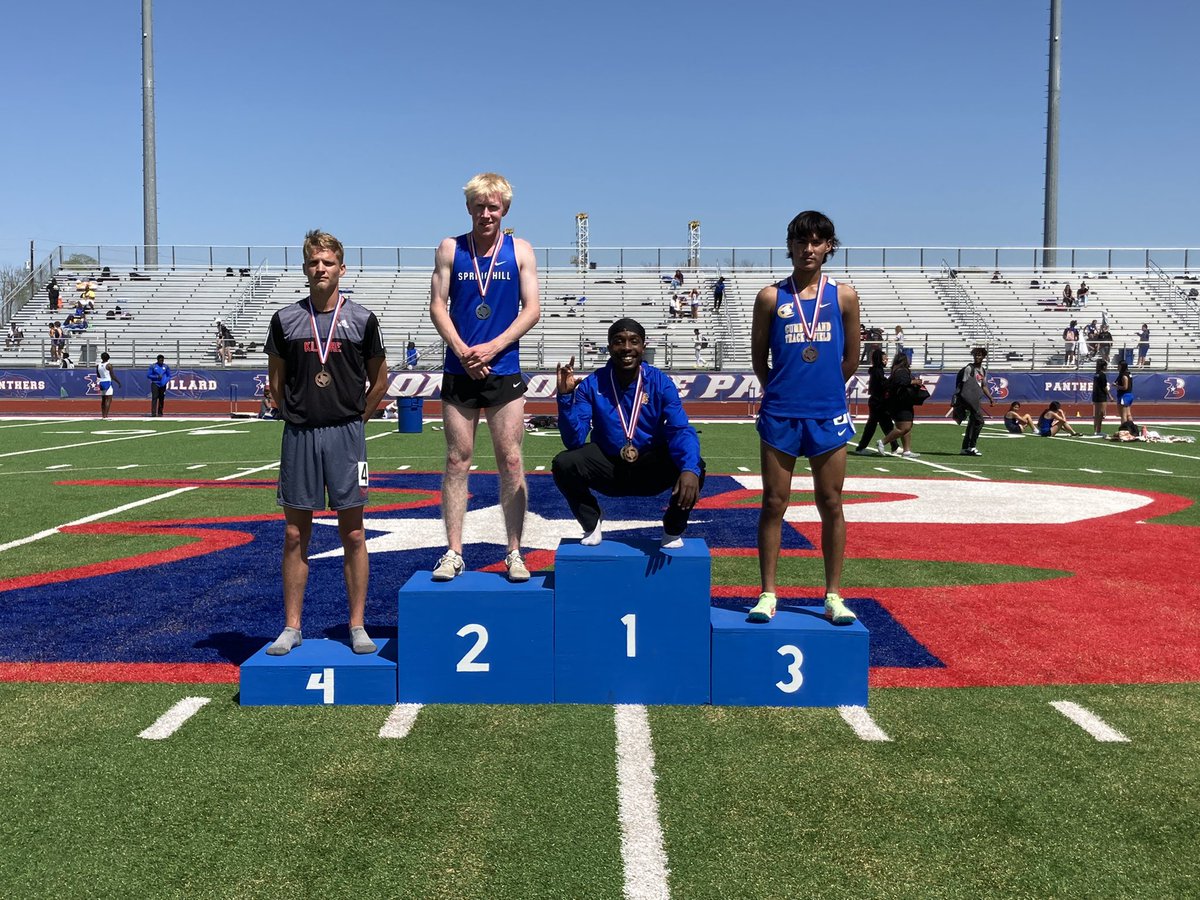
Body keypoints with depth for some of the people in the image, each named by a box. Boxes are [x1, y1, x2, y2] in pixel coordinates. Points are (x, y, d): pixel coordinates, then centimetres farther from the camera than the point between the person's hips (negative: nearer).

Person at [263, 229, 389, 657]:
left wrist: (355, 419, 6)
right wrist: (295, 417, 7)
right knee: (295, 534, 5)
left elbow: (379, 381, 10)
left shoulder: (361, 319, 3)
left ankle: (357, 626, 11)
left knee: (352, 534, 2)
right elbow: (276, 381, 14)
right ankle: (291, 627, 14)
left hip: (346, 434, -1)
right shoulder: (285, 319, 6)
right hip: (299, 436, 1)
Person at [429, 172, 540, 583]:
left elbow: (532, 309, 0)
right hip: (459, 372, 1)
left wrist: (491, 348, -12)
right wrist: (463, 351, -13)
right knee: (457, 461, 3)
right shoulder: (450, 248, 6)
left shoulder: (520, 250, 5)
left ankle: (514, 553, 9)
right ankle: (453, 552, 10)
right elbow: (437, 306, 2)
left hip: (504, 371, 0)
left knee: (510, 461, 1)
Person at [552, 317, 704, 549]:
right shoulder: (591, 385, -10)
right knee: (563, 464, -25)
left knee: (695, 467, -28)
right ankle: (592, 524, 5)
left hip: (651, 470, 0)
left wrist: (690, 469, -42)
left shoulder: (661, 383, -11)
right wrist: (566, 396, -31)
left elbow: (681, 430, -22)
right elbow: (574, 440, -16)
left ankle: (673, 530, 3)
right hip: (608, 467, 1)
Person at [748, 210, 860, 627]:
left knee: (831, 506, 6)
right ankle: (768, 595, 12)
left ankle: (834, 596, 16)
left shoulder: (844, 296, 4)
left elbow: (851, 357, 11)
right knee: (774, 504, 3)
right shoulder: (771, 296, 1)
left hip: (829, 415, 1)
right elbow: (759, 356, 8)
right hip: (779, 415, -1)